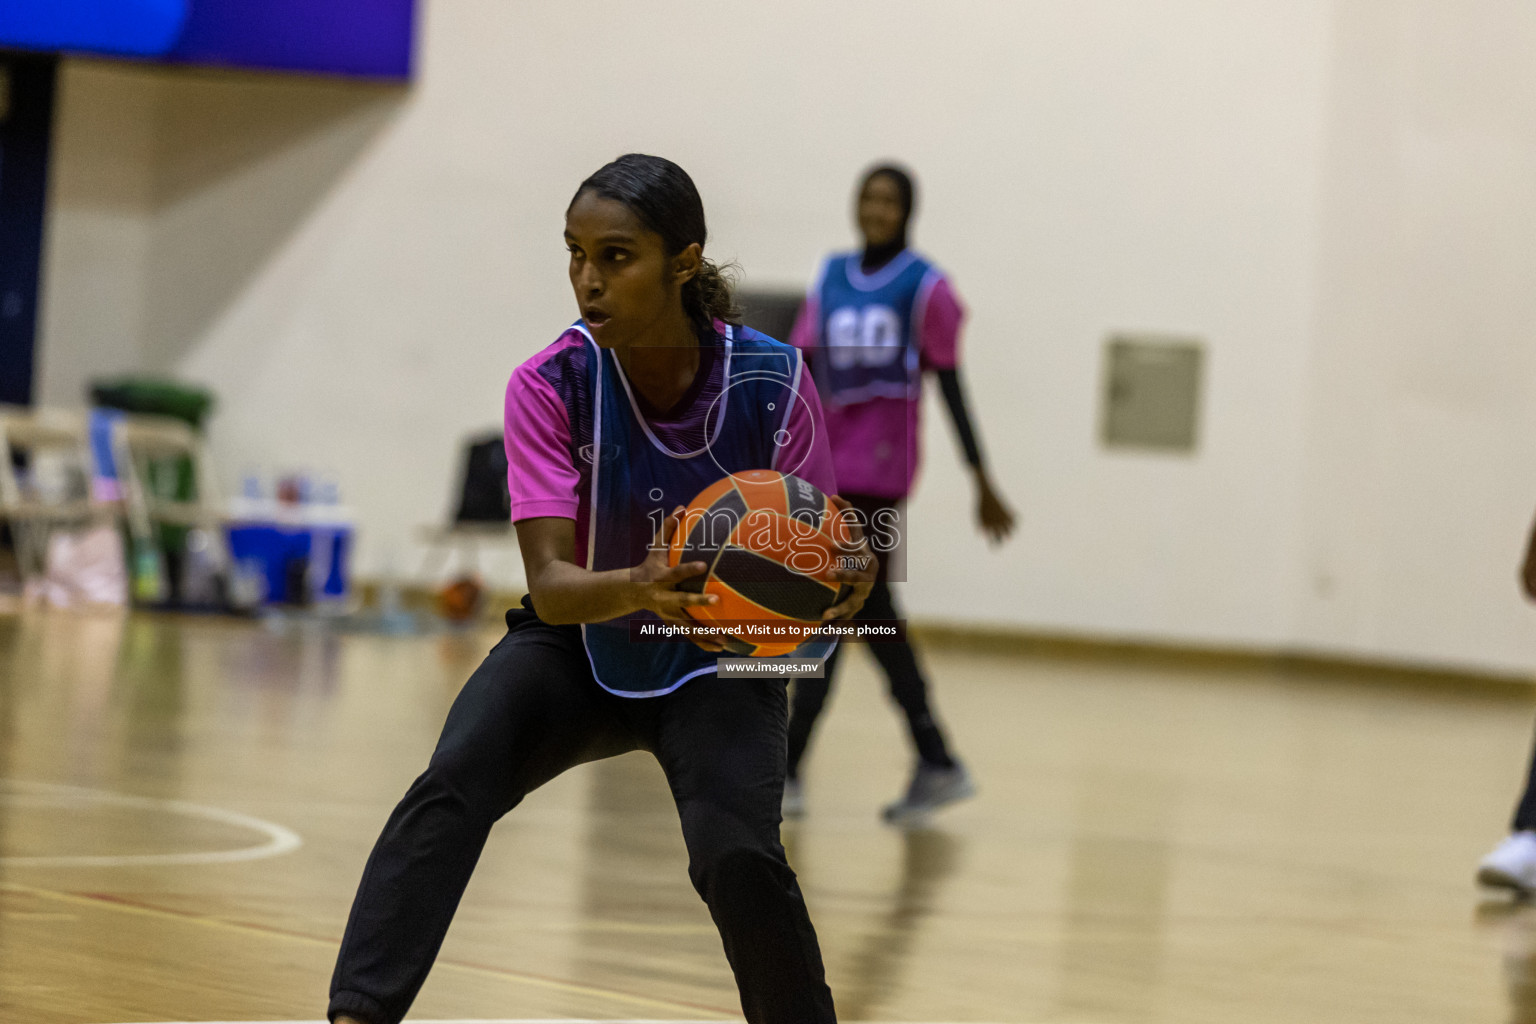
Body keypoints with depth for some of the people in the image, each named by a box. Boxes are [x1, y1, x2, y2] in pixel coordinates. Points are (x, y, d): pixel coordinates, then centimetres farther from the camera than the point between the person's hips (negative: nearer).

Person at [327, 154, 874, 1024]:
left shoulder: (770, 383, -19)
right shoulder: (551, 386, -18)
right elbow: (552, 585, -25)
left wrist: (844, 586, -36)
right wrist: (636, 588, -48)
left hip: (717, 666, -1)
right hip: (580, 648, 1)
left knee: (737, 854, -26)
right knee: (451, 786, -27)